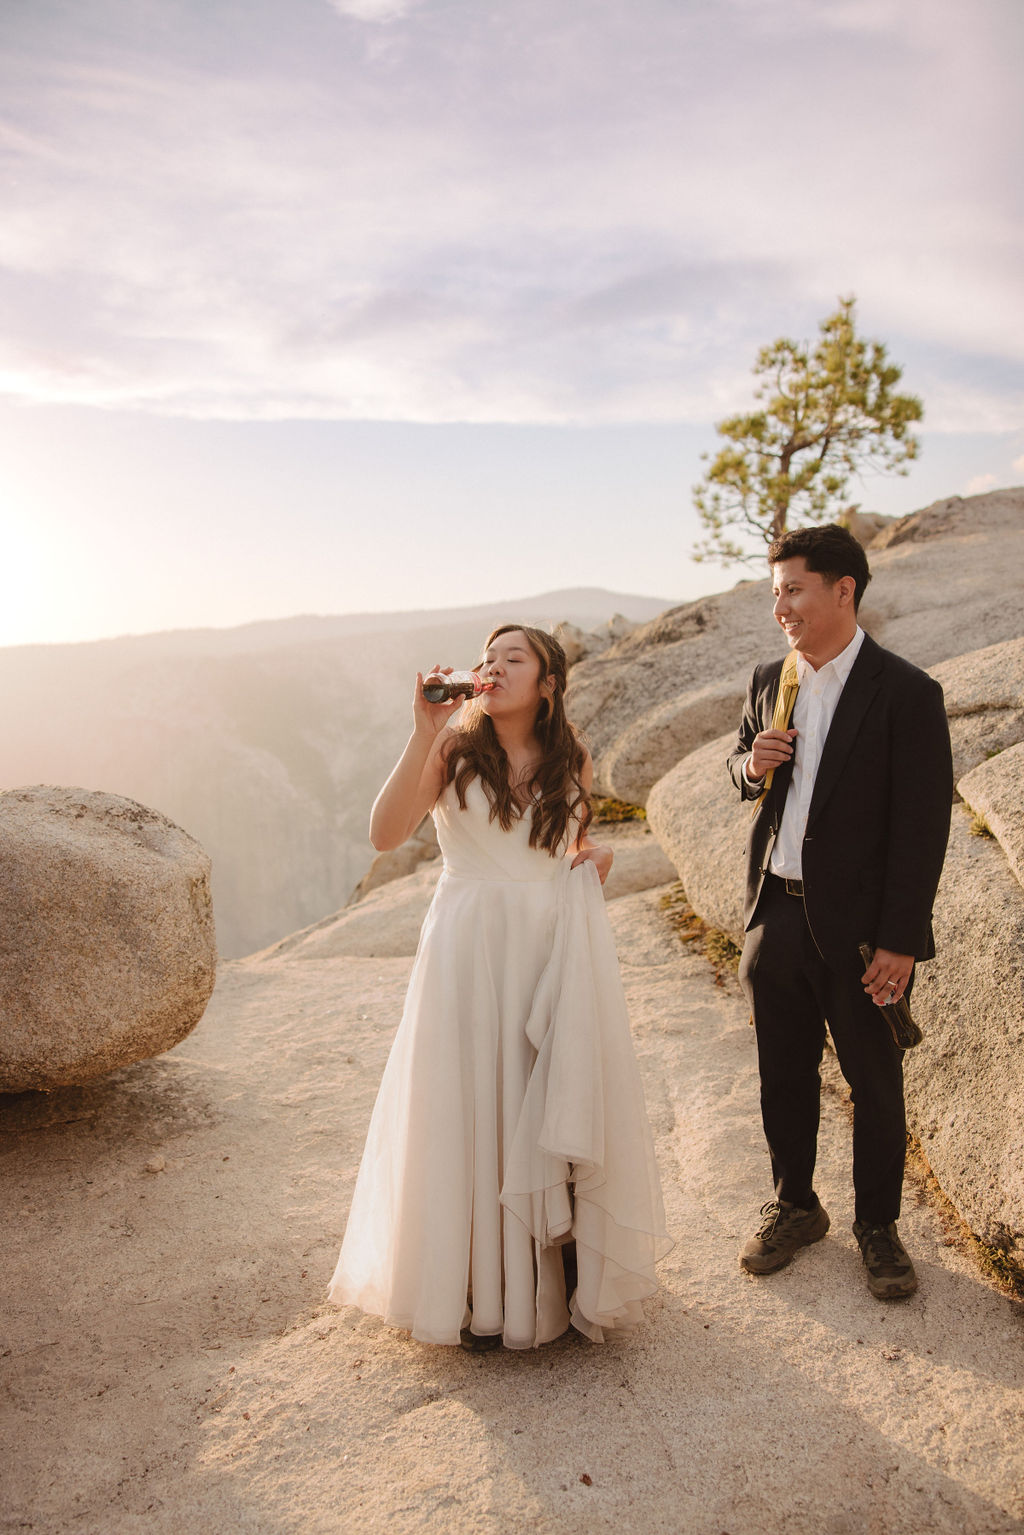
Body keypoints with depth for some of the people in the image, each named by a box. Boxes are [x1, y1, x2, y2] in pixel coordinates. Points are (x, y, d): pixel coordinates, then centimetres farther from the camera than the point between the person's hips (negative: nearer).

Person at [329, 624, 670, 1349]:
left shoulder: (572, 760, 6)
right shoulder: (453, 749, -3)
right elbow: (386, 833, -17)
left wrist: (598, 855, -1)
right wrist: (424, 735, -22)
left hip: (562, 947, 3)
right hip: (472, 948, -2)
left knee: (565, 1106, 7)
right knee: (473, 1107, 4)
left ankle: (570, 1270, 28)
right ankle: (484, 1288, 23)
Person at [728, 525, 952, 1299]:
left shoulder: (907, 692, -12)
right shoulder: (770, 680, 6)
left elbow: (922, 826, -13)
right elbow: (740, 762, 20)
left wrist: (900, 941, -15)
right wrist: (751, 765, -6)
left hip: (858, 926, -5)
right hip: (776, 914, 5)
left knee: (875, 1082, 11)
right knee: (785, 1074, 17)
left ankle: (878, 1225, 32)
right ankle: (794, 1206, 36)